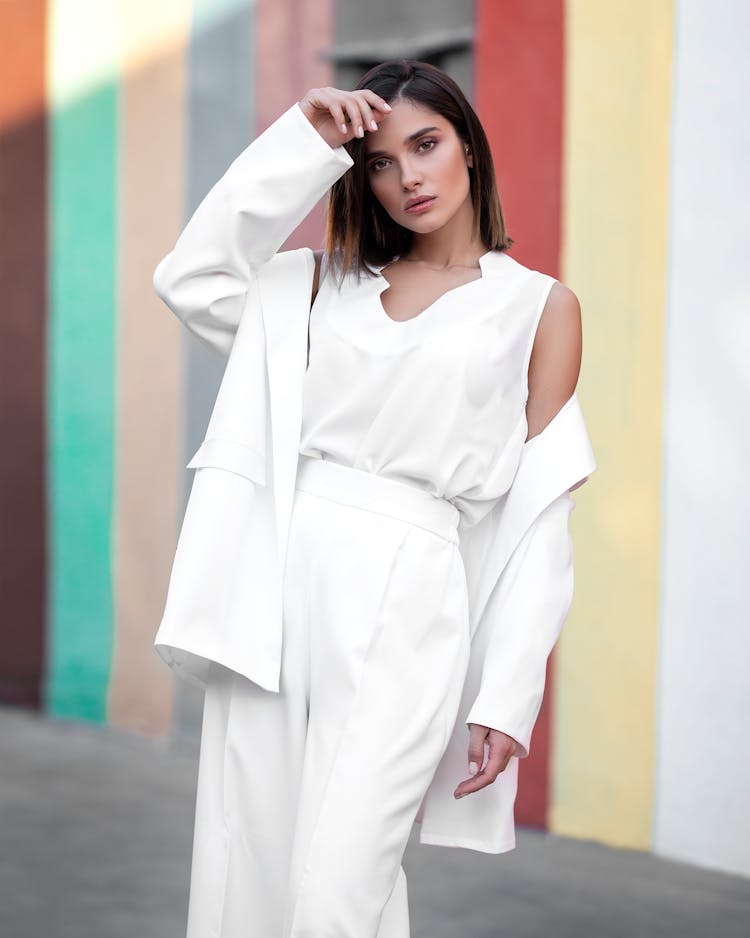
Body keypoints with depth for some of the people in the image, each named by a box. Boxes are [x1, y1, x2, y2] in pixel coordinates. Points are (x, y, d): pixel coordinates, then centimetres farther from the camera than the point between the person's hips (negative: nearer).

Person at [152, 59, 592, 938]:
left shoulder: (539, 305, 8)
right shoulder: (334, 282, 19)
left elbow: (543, 515, 4)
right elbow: (191, 279, 3)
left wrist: (508, 697, -4)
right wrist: (302, 143, 4)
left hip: (402, 598, -4)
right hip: (277, 576, 4)